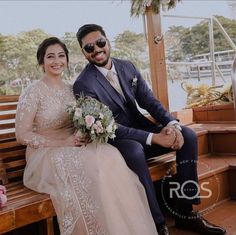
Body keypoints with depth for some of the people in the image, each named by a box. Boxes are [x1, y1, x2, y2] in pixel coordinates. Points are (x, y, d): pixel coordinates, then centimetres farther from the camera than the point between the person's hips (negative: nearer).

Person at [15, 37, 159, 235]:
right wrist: (63, 142, -17)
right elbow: (22, 135, -10)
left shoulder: (71, 90, 11)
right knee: (90, 167, -34)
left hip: (73, 149, 5)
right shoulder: (33, 92, -6)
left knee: (110, 157, -27)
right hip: (46, 154, -5)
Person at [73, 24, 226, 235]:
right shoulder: (83, 85, -15)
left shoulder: (127, 67, 4)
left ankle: (185, 212, -6)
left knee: (187, 136, -12)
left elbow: (149, 101, 3)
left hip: (141, 128, 7)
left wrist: (171, 124, -17)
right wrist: (154, 138, -26)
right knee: (134, 151, -39)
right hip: (115, 141, -6)